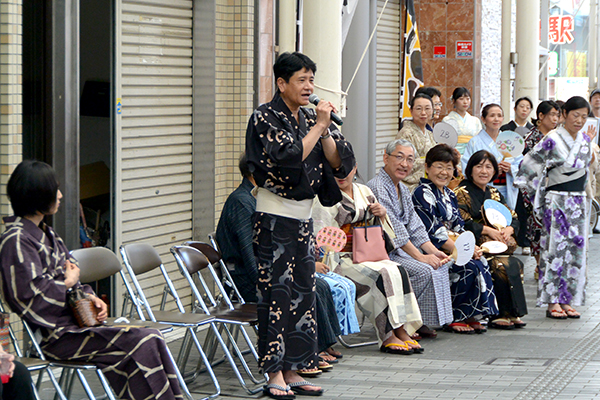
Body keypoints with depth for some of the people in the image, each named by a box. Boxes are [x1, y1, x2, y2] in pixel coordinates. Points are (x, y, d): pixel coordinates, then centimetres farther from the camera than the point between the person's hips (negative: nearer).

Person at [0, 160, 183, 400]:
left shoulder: (47, 234, 18)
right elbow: (32, 295, -21)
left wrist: (89, 297, 4)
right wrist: (68, 283, -6)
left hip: (73, 321, 9)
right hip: (54, 335, -9)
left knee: (153, 339, -10)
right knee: (141, 344, -21)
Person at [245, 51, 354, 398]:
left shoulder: (310, 118, 10)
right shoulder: (266, 118, -8)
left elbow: (340, 163, 2)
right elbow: (291, 157, -22)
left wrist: (324, 130, -11)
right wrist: (318, 127, -15)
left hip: (304, 215, 7)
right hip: (274, 216, -7)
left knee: (303, 290, 6)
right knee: (277, 291, -7)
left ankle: (293, 372, 11)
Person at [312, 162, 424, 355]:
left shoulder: (364, 192, 17)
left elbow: (381, 231, 22)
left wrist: (382, 214, 1)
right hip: (341, 259, -6)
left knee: (397, 271, -24)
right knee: (382, 274, -29)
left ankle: (402, 330, -25)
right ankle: (388, 337, -27)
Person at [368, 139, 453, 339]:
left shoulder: (402, 189, 15)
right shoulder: (377, 187, -17)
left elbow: (415, 227, 11)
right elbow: (394, 231, -23)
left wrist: (433, 251, -4)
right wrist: (420, 256, -24)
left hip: (400, 249, 10)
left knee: (440, 265, -1)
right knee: (424, 271, -23)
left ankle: (419, 321, 2)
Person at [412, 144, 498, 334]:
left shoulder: (449, 195, 19)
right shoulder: (422, 194, -9)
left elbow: (459, 227, 16)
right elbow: (433, 232, -16)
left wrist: (471, 246, -5)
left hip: (454, 248, 8)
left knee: (482, 264, -17)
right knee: (469, 268, -27)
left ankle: (472, 316, -11)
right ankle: (454, 318, -15)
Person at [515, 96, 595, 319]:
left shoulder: (585, 139, 10)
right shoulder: (553, 139, -9)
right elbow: (529, 163, -6)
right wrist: (533, 188, -1)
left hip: (579, 201, 6)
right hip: (557, 200, -6)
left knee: (575, 249, 4)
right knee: (556, 248, -6)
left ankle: (567, 300, 9)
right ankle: (553, 303, -2)